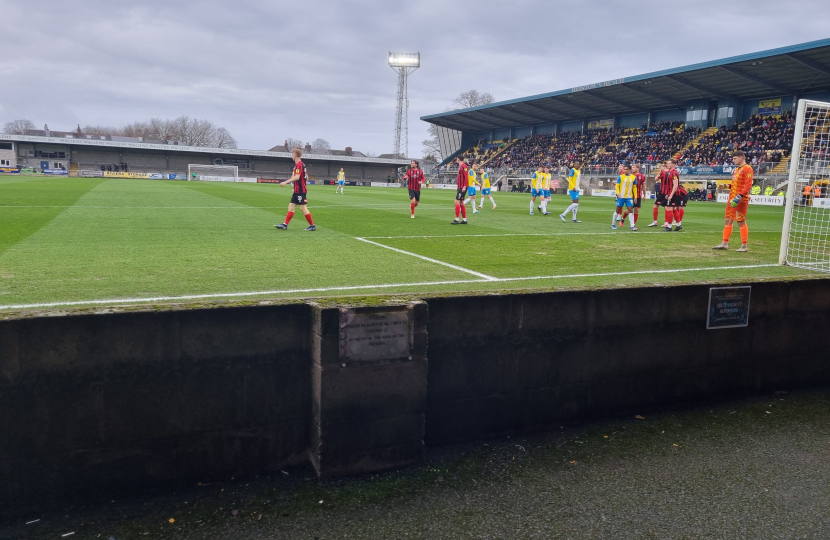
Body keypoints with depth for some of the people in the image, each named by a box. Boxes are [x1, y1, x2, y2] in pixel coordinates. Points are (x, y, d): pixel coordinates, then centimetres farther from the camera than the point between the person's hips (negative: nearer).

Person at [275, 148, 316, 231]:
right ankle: (285, 224, 9)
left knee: (303, 208, -5)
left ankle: (312, 225, 1)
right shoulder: (302, 164, 15)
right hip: (297, 191, 10)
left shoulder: (298, 164, -15)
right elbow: (306, 178, 19)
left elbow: (297, 177, -25)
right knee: (291, 206, 8)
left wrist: (286, 182, -23)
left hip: (300, 191, -10)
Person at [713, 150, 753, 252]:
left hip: (741, 200, -9)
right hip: (732, 199, 9)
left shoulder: (747, 168, -9)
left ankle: (744, 246, 2)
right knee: (727, 221, 10)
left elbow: (748, 185, -18)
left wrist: (739, 196, -26)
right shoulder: (736, 169, 19)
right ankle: (725, 243, 16)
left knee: (741, 222, -5)